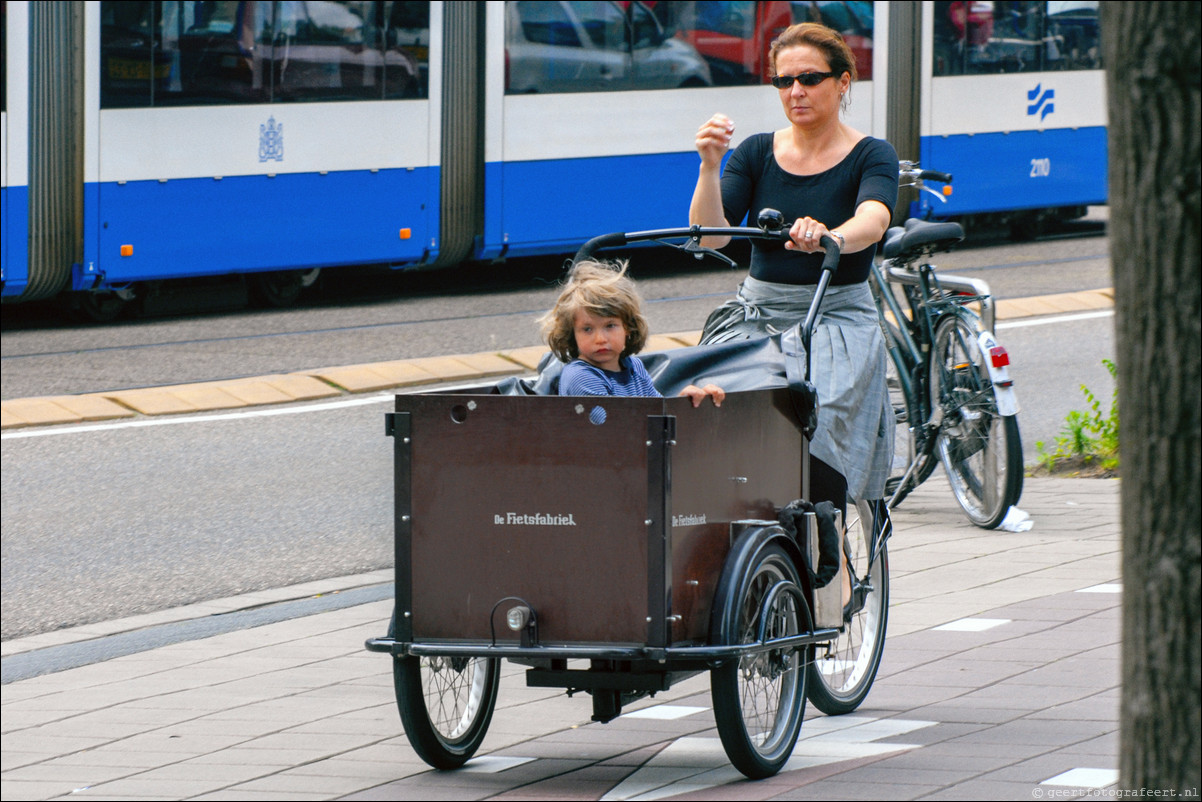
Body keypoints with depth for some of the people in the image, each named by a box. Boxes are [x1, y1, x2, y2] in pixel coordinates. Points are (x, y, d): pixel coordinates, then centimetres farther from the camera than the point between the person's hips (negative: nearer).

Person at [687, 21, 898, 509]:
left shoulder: (871, 157, 0)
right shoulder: (757, 153, 9)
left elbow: (873, 222, -23)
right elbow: (710, 235, -3)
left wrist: (829, 238, -45)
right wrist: (710, 168, -20)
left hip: (838, 319, -3)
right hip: (755, 314, 3)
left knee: (816, 421, -28)